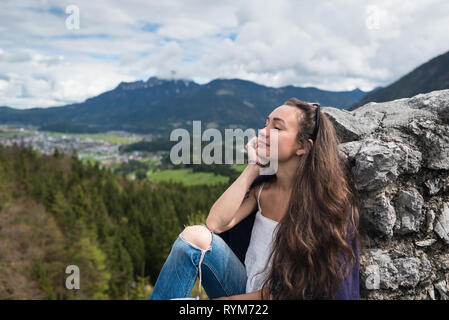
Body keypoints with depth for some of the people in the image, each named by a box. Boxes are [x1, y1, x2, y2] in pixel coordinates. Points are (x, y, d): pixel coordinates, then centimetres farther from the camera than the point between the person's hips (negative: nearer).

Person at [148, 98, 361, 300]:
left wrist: (232, 299, -13)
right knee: (195, 236, -21)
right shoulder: (262, 186, 2)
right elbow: (215, 223, -11)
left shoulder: (321, 199, -14)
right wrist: (253, 167, -11)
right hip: (245, 287, 5)